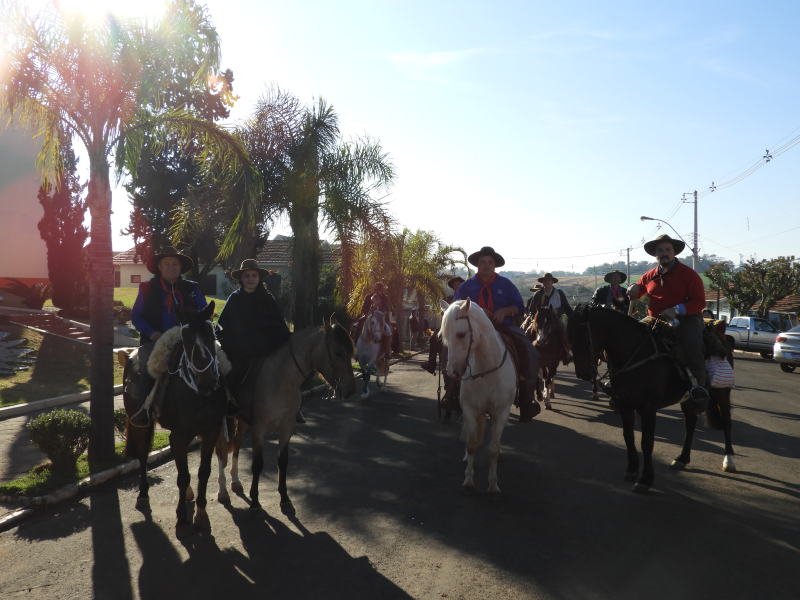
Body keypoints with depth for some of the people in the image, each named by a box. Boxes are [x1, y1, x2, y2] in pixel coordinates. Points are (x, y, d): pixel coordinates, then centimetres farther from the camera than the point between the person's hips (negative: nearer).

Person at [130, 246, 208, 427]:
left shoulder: (192, 288, 12)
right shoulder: (147, 288, 8)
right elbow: (136, 315, 7)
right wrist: (151, 332, -9)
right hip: (155, 340, -1)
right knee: (148, 365, -31)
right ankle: (143, 411, -22)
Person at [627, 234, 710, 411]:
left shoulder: (688, 274, -4)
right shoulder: (649, 276, 10)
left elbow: (699, 302, -10)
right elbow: (637, 292, 26)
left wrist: (676, 310, -25)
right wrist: (633, 289, 1)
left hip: (686, 318, -5)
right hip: (656, 319, 6)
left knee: (691, 342, -33)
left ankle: (701, 386, -17)